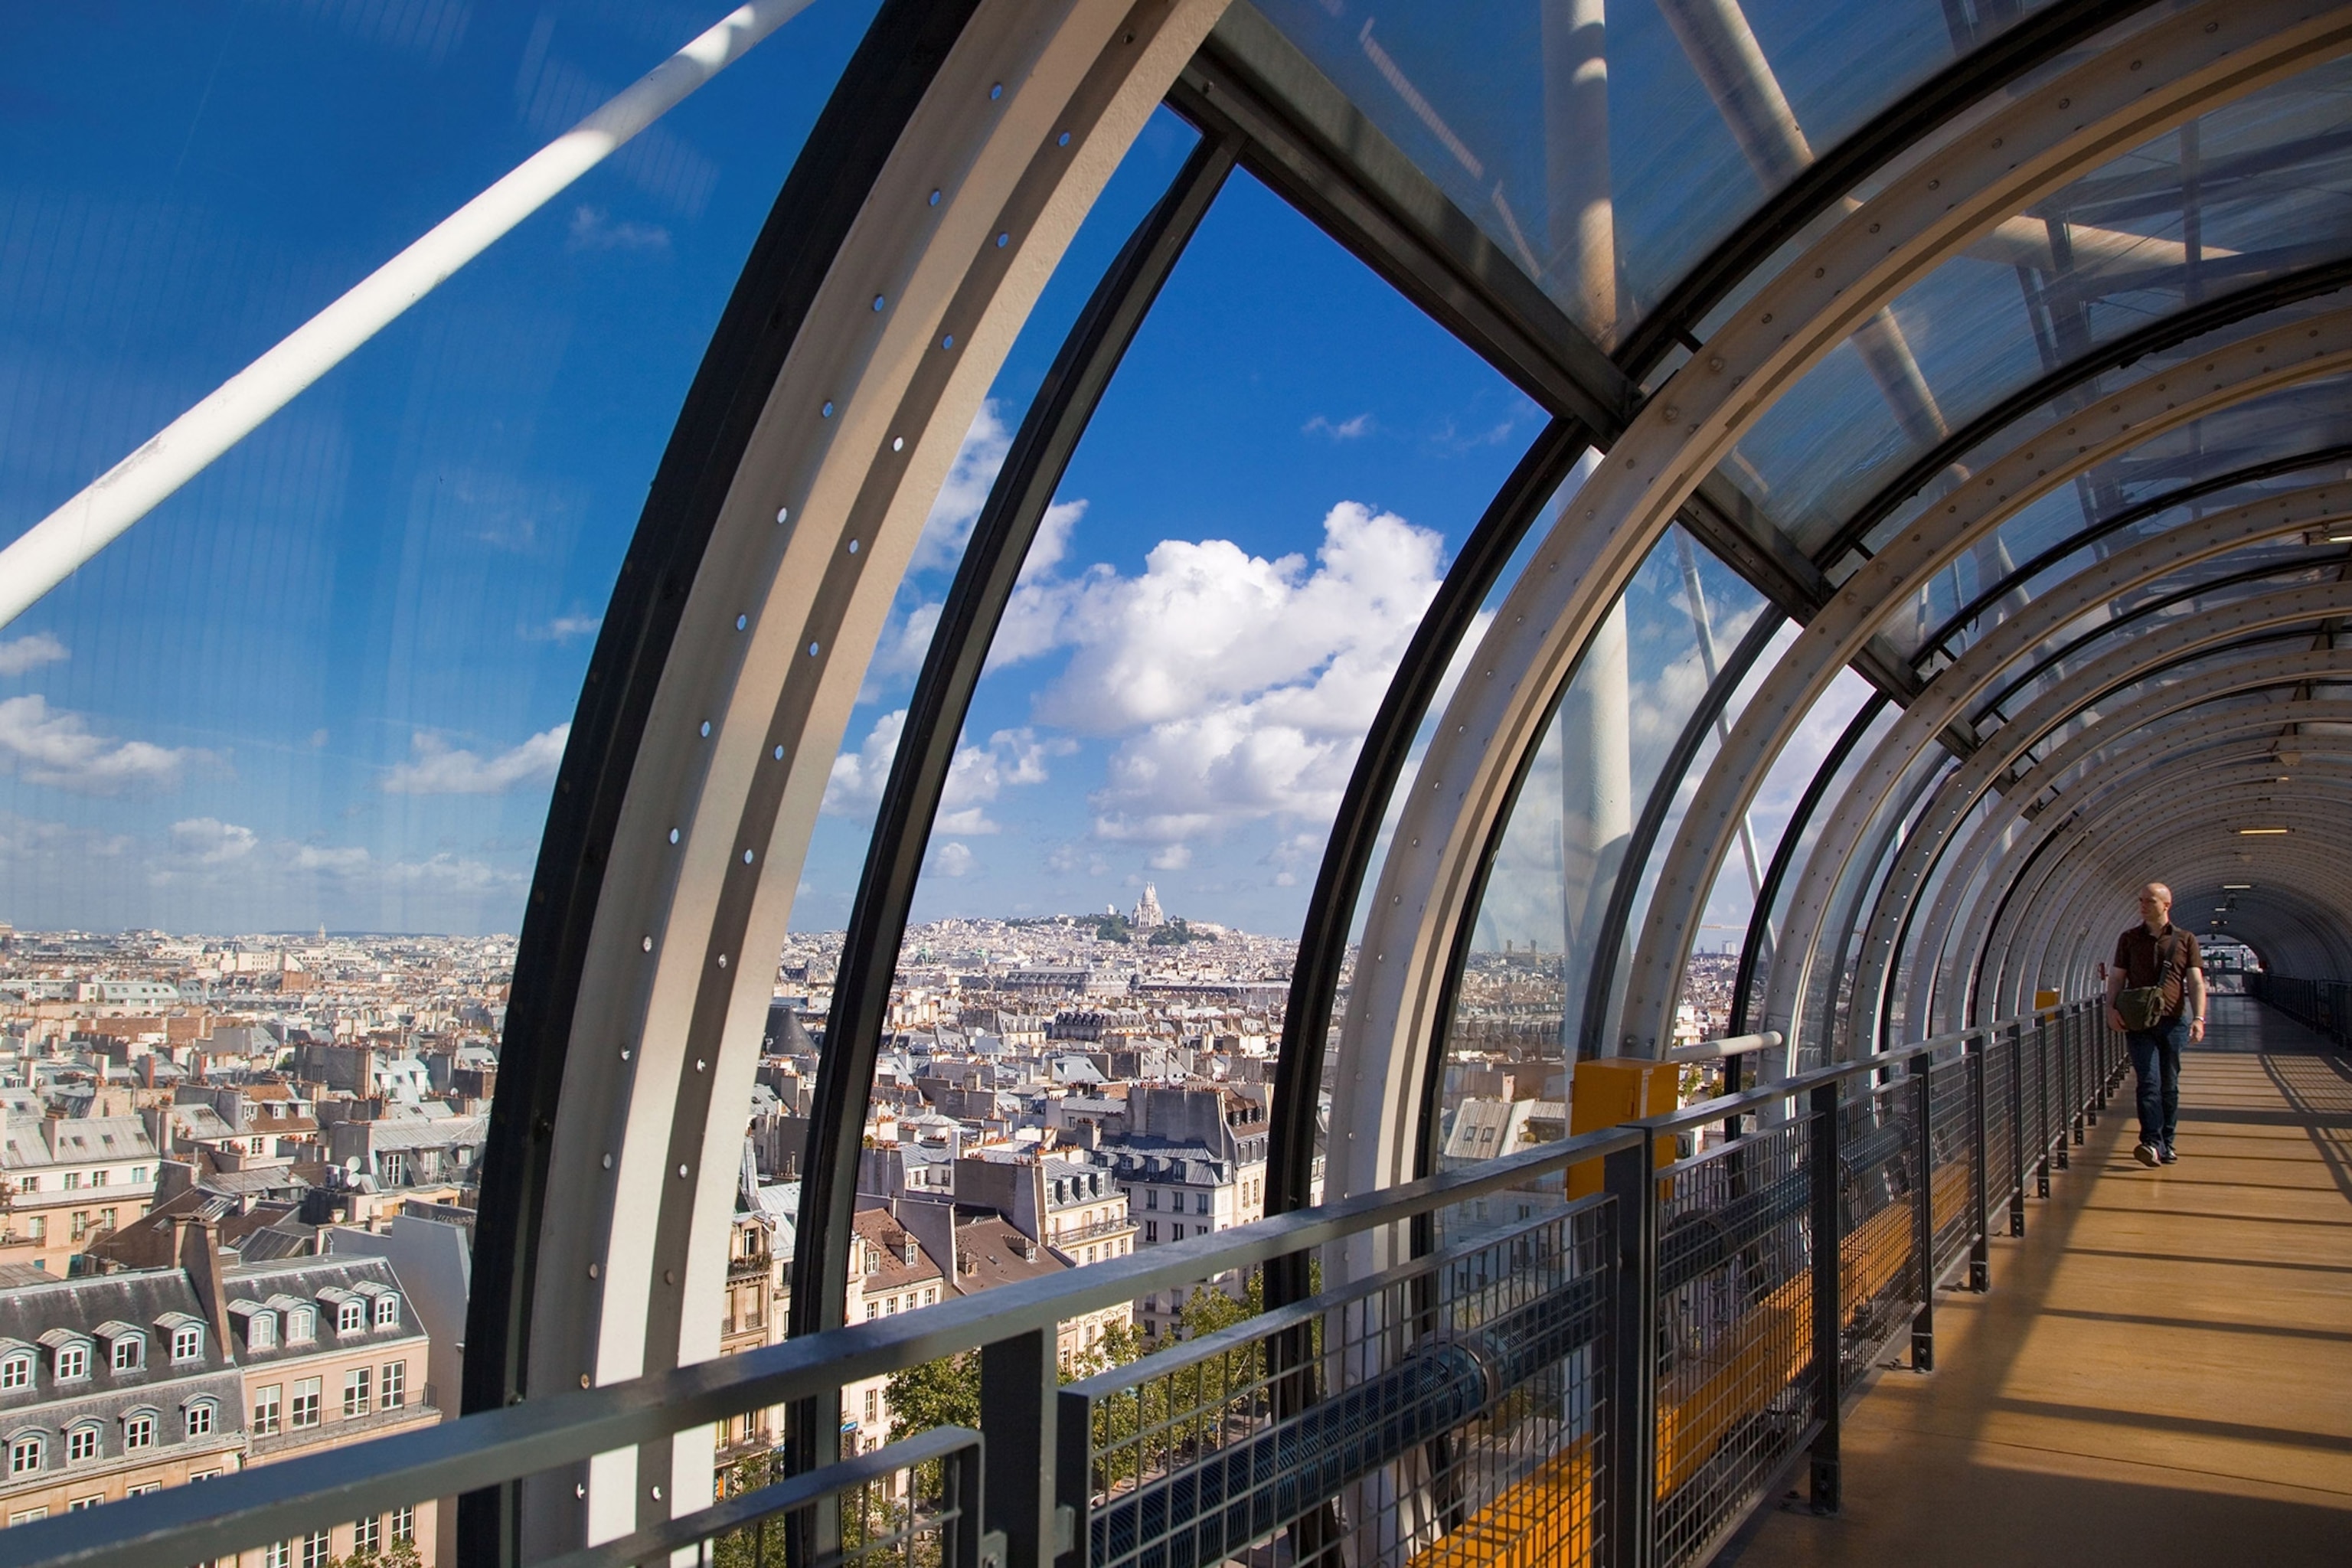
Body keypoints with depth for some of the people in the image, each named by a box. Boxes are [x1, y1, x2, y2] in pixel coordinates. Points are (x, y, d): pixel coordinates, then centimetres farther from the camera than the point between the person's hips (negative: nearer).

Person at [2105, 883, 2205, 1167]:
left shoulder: (2185, 941, 7)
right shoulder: (2129, 939, 9)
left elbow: (2196, 983, 2)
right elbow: (2116, 978, 8)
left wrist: (2199, 1018, -11)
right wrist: (2112, 1008, -9)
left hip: (2174, 1022, 1)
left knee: (2170, 1086, 7)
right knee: (2149, 1082, -10)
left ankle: (2167, 1144, 15)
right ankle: (2152, 1143, -18)